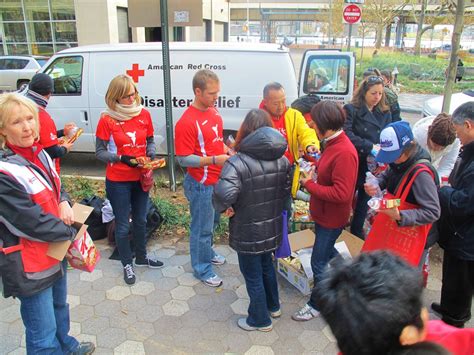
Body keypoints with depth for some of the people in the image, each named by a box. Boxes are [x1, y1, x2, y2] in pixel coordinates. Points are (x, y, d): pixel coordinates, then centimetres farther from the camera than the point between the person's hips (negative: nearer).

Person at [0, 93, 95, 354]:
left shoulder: (38, 154, -1)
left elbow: (55, 186, 15)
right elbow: (33, 223, -25)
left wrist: (64, 202, -7)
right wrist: (71, 232, -11)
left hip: (55, 250, 9)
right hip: (29, 265, -9)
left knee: (59, 306, 31)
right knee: (43, 332, 6)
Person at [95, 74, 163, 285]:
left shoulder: (144, 114, -1)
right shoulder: (107, 120, -11)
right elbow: (100, 152, -9)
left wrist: (151, 153, -11)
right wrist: (122, 158, -23)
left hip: (141, 178, 4)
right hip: (118, 181, -4)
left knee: (140, 220, 20)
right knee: (123, 225, 7)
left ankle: (141, 257, 41)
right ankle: (127, 264, 29)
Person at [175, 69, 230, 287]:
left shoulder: (213, 112, 4)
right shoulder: (186, 122, -22)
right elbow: (183, 159, -22)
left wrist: (228, 152, 2)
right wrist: (214, 160, -30)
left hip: (216, 181, 8)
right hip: (201, 185, -8)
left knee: (210, 223, 25)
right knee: (201, 228, 8)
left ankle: (207, 253, 47)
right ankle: (202, 269, 26)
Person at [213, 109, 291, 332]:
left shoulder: (237, 163, -24)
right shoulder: (282, 160, -3)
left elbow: (224, 194, -37)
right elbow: (287, 190, 6)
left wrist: (225, 208, -17)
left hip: (248, 231, -6)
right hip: (272, 227, 7)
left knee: (252, 275, 14)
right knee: (266, 265, 29)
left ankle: (260, 320, 33)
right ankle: (273, 306, 49)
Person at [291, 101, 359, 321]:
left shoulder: (344, 152, -28)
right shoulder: (333, 144, 1)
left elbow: (341, 194, -30)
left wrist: (309, 184, -22)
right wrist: (315, 167, -5)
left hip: (331, 218, -9)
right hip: (323, 213, 9)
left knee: (319, 263, 6)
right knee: (327, 251, 28)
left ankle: (316, 305, 26)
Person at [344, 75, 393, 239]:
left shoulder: (385, 113, 9)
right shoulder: (351, 109, -6)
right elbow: (347, 134, -18)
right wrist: (370, 147, -21)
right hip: (355, 164, -4)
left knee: (365, 201, 16)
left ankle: (357, 232, 34)